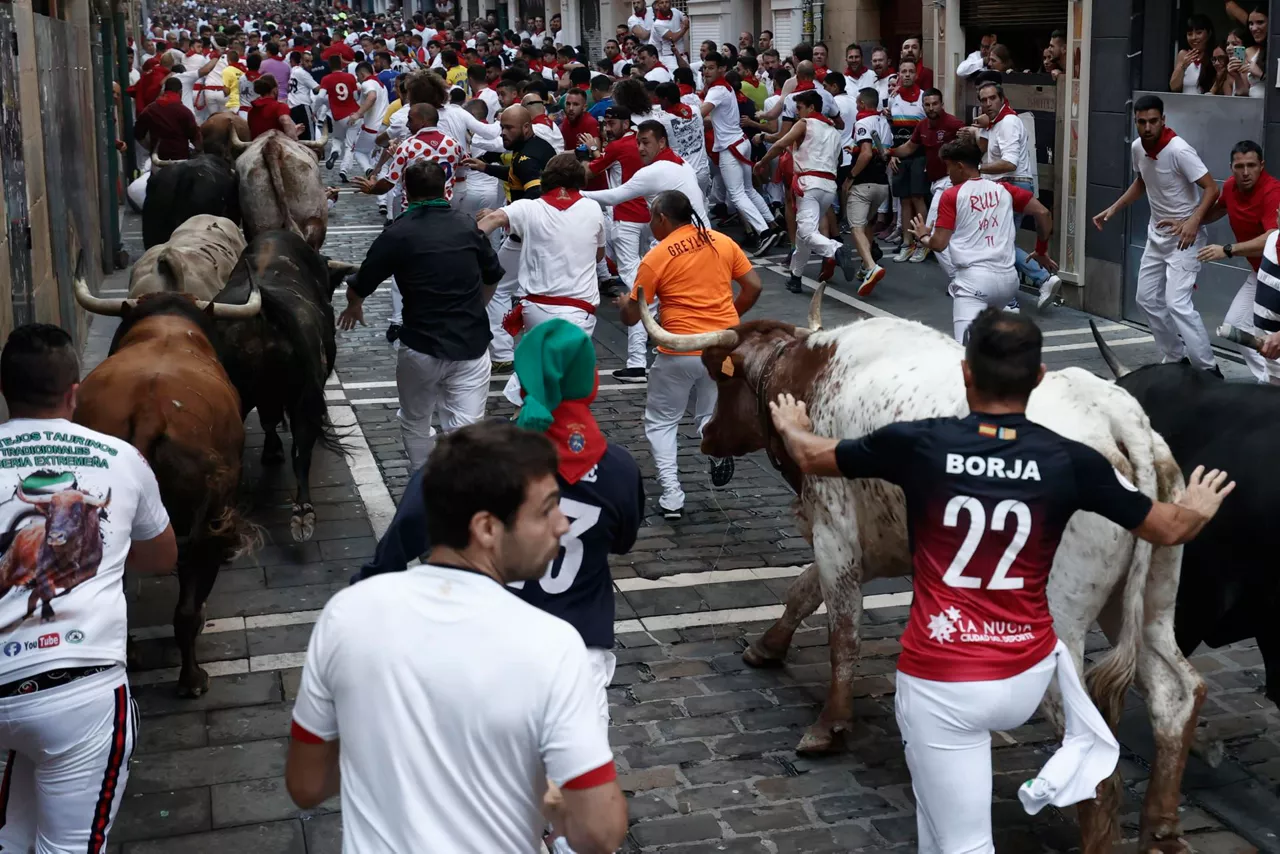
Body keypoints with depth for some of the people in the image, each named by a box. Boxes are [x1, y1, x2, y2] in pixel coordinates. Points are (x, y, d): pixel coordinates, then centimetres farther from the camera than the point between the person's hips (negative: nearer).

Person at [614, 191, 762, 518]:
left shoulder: (655, 258, -6)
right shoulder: (723, 241, 4)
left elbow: (631, 317, -1)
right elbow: (753, 287, 5)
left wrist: (623, 303, 22)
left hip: (680, 351, -4)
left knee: (660, 422, 16)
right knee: (709, 414, 24)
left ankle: (671, 495, 2)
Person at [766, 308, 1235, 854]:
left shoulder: (917, 444, -11)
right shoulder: (1072, 462, -7)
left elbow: (812, 458, 7)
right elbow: (1169, 529, 8)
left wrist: (791, 427, 31)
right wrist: (1198, 509, 32)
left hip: (939, 686, -2)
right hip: (1028, 681, 3)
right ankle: (1082, 753, 26)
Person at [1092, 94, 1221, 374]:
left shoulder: (1178, 150, -25)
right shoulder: (1137, 148, -1)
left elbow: (1211, 188, -23)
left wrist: (1194, 221, -37)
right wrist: (1113, 209, 14)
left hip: (1184, 235, -8)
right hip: (1157, 233, 8)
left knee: (1176, 302, -19)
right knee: (1147, 298, 12)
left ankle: (1208, 369, -11)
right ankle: (1176, 358, 26)